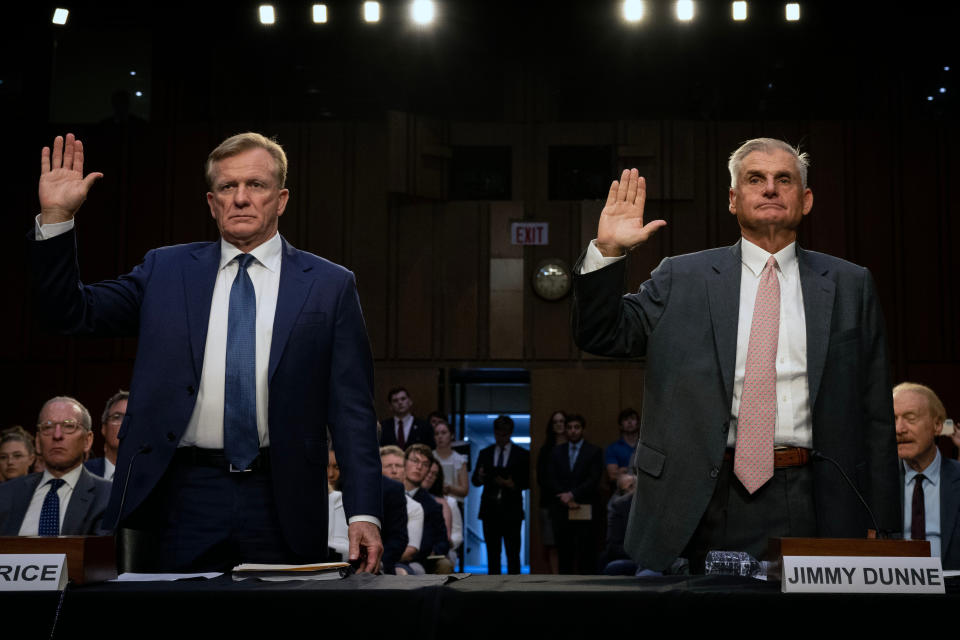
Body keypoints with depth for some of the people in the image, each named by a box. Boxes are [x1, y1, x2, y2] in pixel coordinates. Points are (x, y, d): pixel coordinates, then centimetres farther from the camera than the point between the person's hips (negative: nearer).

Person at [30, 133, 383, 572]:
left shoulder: (330, 285, 4)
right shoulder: (166, 270, 10)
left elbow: (351, 410, 1)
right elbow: (71, 312, 8)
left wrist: (363, 513, -7)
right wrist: (56, 217, -4)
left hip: (281, 502, -1)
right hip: (183, 497, 1)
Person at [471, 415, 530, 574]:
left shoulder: (522, 455, 4)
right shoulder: (485, 453, 11)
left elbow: (527, 482, 3)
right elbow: (474, 481, 8)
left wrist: (512, 484, -16)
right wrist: (480, 477, -14)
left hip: (511, 509, -2)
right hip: (490, 509, 2)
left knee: (513, 553, -4)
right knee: (492, 553, 4)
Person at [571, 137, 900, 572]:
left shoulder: (849, 286, 10)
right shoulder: (681, 278, 9)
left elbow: (875, 414, 9)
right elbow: (601, 335, 5)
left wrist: (881, 524, 5)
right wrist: (607, 251, -10)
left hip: (808, 505, 1)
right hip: (704, 506, 0)